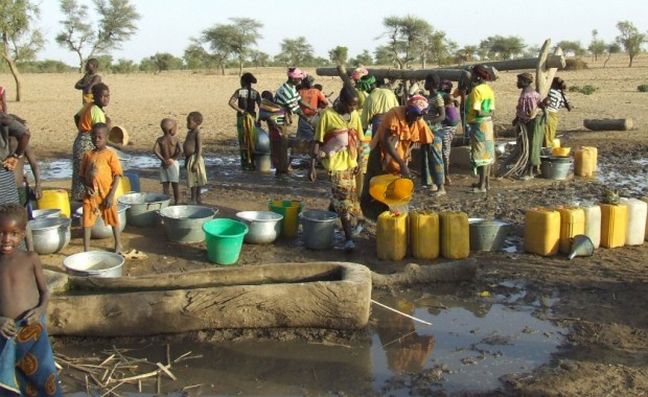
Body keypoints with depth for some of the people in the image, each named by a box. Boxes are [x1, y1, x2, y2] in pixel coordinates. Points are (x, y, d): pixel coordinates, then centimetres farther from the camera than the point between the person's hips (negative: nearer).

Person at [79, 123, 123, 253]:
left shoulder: (110, 155, -8)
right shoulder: (88, 155, 4)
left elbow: (117, 175, -9)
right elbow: (82, 175, 10)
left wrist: (111, 195, -13)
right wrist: (87, 187, -10)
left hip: (106, 195, -3)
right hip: (90, 195, 3)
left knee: (113, 220, 13)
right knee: (86, 221, 3)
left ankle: (118, 244, 32)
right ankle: (86, 249, 13)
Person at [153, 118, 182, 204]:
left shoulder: (159, 140, -2)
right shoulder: (175, 139, -6)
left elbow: (155, 150, -17)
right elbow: (180, 151, -21)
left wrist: (163, 160, -12)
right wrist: (173, 159, -13)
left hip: (163, 164, 1)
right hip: (173, 163, -1)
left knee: (165, 185, 6)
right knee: (175, 185, 7)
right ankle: (176, 203, 12)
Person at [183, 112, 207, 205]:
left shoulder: (197, 134, -15)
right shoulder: (189, 132, 13)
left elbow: (200, 149, -19)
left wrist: (196, 163, -23)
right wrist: (186, 160, 22)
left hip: (195, 159, -9)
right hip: (189, 158, 9)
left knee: (195, 180, -1)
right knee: (192, 180, 15)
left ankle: (194, 199, 7)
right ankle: (197, 199, 24)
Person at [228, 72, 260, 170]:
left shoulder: (239, 91, -4)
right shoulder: (255, 93, 1)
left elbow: (231, 102, -17)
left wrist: (241, 110, -13)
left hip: (241, 117, -1)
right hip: (252, 117, 1)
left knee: (243, 141, 6)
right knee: (252, 140, 9)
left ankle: (245, 163, 7)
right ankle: (252, 163, 11)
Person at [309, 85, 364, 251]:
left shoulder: (354, 115, 3)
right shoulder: (328, 115, -12)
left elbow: (358, 140, 12)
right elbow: (317, 142, -9)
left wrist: (358, 161, 5)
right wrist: (312, 166, -11)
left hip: (350, 163, 5)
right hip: (335, 164, -5)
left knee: (349, 196, 18)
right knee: (343, 199, -11)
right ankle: (349, 238, -10)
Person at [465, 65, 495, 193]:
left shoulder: (476, 90, -16)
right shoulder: (489, 89, 9)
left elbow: (476, 111, -22)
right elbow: (491, 111, 7)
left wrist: (484, 114, -6)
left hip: (478, 125, -8)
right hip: (488, 124, 9)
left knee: (481, 154, -5)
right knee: (487, 153, 12)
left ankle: (482, 185, -1)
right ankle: (485, 182, 20)